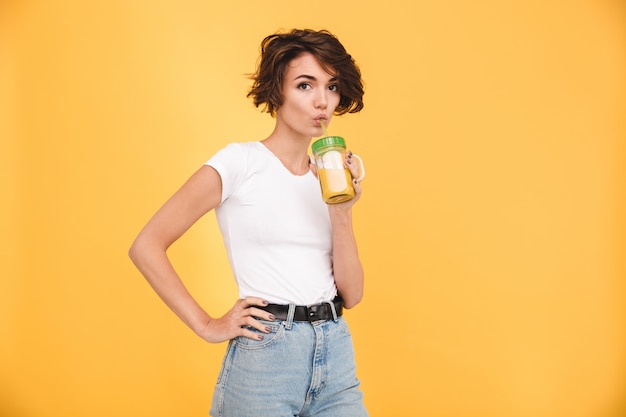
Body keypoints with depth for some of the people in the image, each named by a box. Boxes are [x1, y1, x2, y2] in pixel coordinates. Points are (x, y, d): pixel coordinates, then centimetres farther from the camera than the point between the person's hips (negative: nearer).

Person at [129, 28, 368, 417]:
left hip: (337, 354, 5)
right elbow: (146, 246, -10)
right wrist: (207, 326, -10)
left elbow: (351, 294, 4)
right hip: (265, 354, -5)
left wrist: (342, 213, -8)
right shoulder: (240, 162, -7)